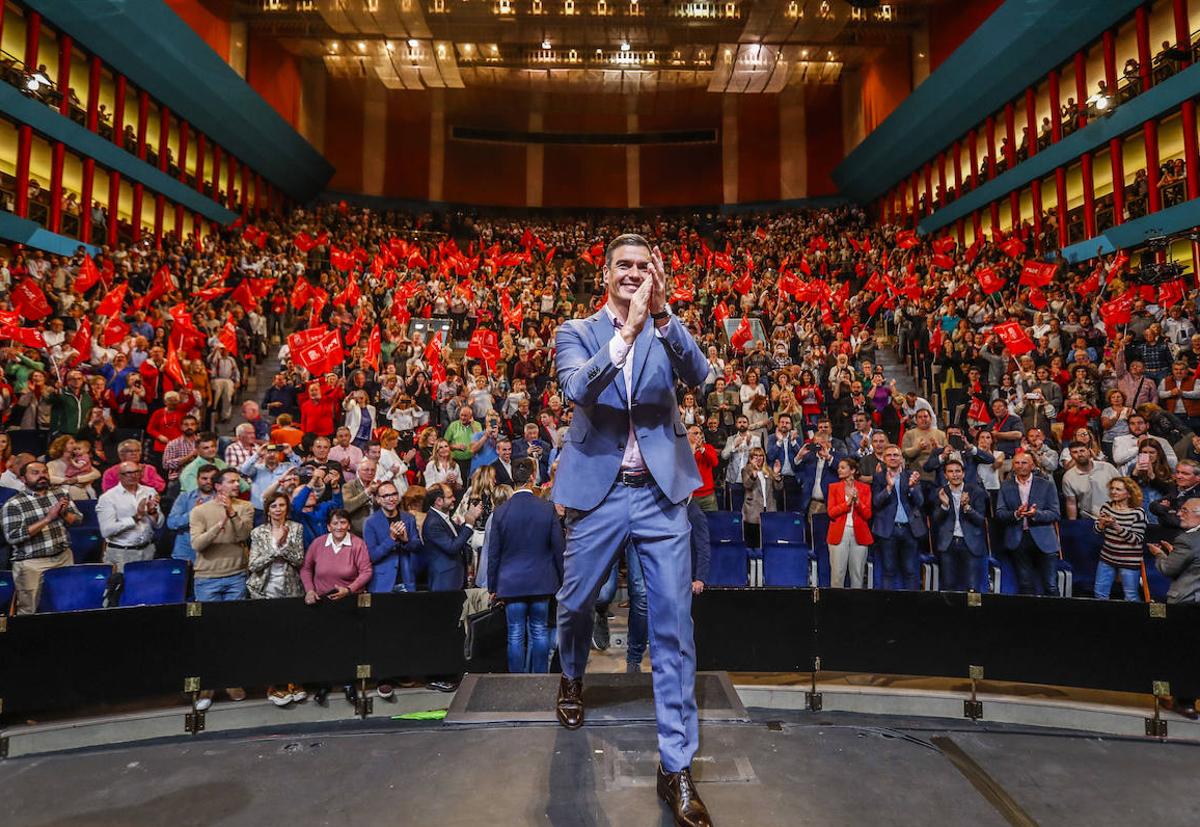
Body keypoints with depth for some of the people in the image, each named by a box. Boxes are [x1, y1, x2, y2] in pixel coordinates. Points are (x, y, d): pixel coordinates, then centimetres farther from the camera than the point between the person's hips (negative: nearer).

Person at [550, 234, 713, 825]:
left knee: (673, 626, -1)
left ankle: (677, 766, 12)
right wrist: (627, 331, -28)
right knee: (575, 604, 17)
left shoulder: (667, 332, 6)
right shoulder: (576, 332, 3)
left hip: (661, 491, 0)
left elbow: (698, 375, -14)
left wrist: (662, 314, -25)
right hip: (598, 491, 0)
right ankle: (572, 678, 51)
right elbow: (578, 388, -17)